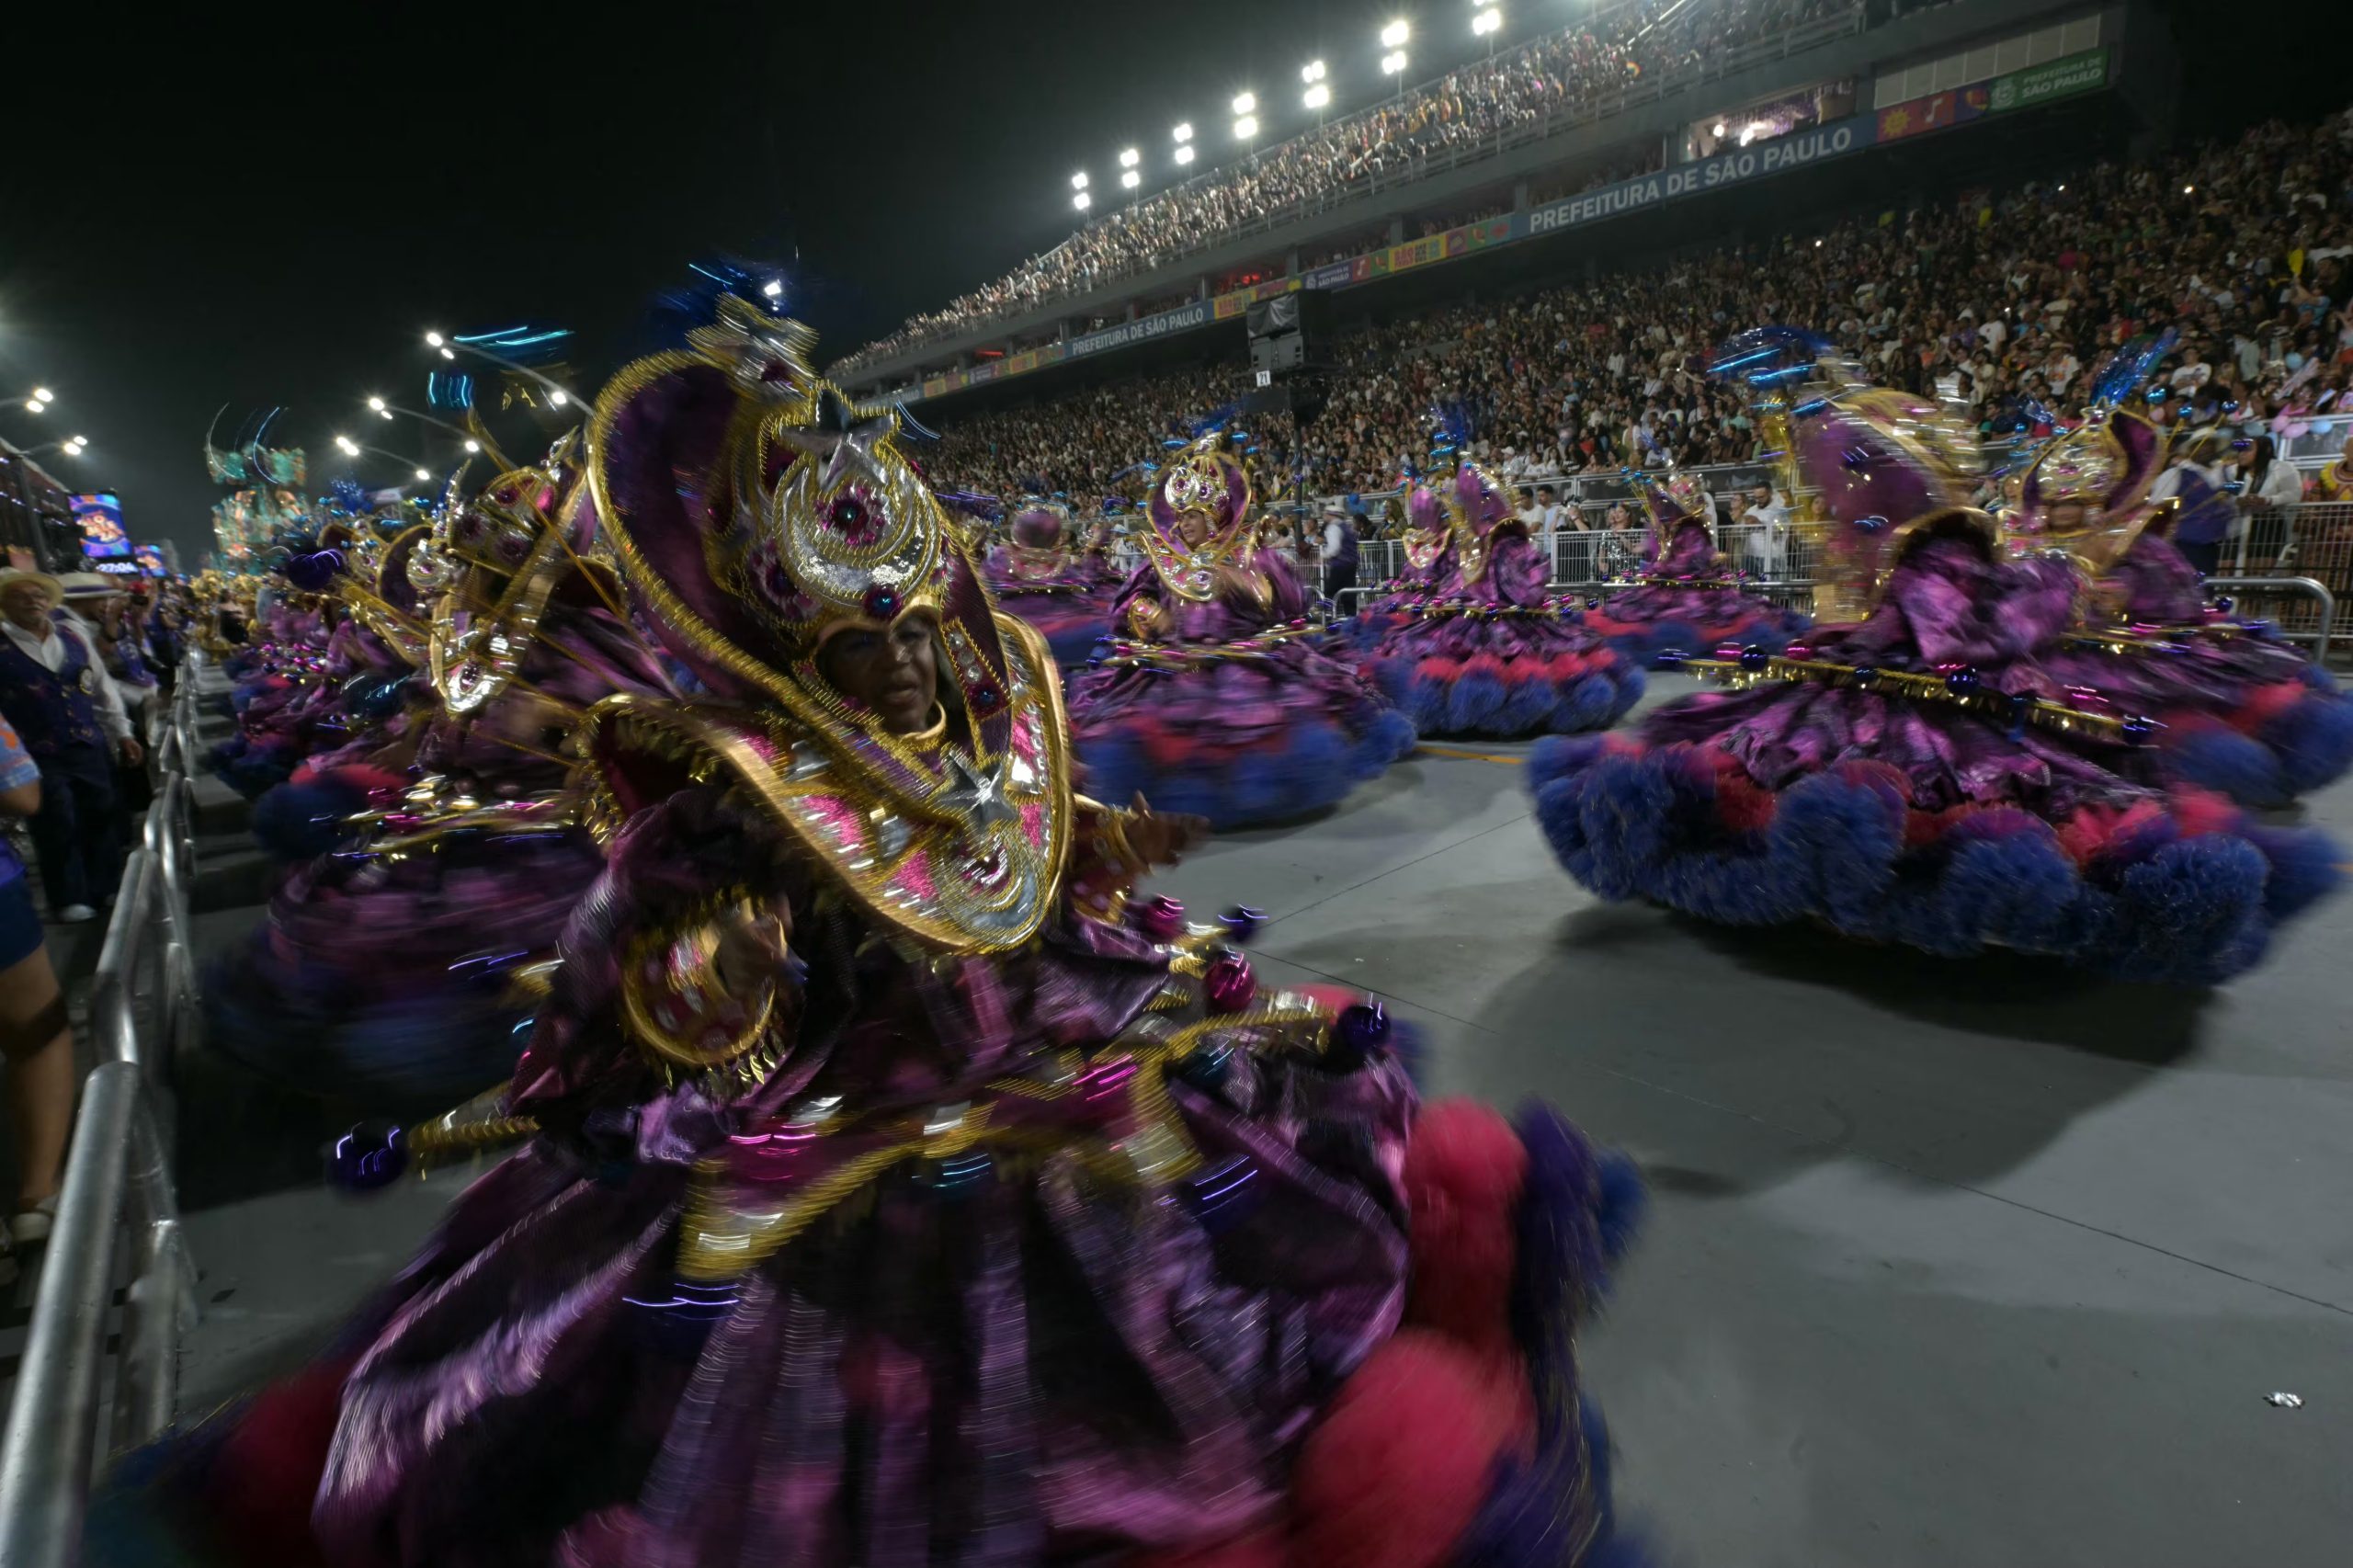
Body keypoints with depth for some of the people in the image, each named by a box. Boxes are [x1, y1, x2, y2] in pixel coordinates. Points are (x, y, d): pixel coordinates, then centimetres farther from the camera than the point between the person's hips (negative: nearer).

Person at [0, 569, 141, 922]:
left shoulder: (72, 633, 7)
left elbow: (102, 685, 14)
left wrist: (122, 732, 12)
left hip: (91, 747, 4)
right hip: (38, 757, -4)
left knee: (103, 818, 10)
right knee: (58, 827, 0)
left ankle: (106, 888, 24)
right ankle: (70, 899, 14)